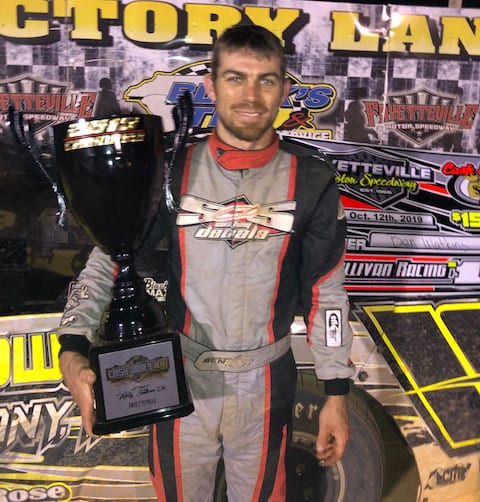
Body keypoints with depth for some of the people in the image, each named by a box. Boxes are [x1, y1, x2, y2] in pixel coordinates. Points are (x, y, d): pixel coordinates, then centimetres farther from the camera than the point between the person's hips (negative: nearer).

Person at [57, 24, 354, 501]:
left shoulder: (311, 181, -7)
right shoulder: (170, 171, -8)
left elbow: (326, 291, -2)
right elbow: (106, 263, -6)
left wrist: (336, 394, 0)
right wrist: (73, 348, -22)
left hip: (266, 384, 0)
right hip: (180, 377, 1)